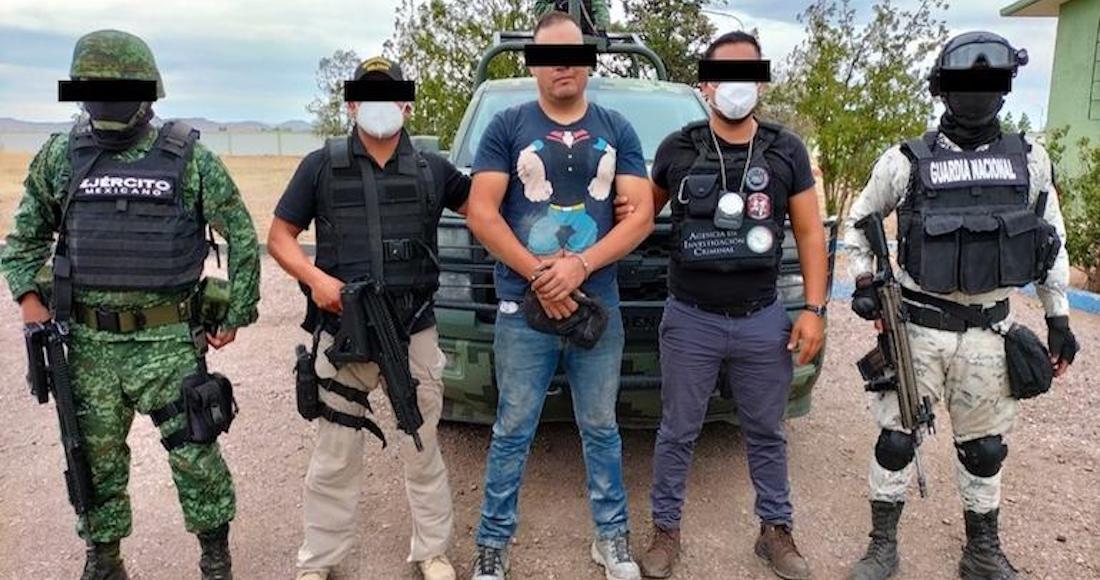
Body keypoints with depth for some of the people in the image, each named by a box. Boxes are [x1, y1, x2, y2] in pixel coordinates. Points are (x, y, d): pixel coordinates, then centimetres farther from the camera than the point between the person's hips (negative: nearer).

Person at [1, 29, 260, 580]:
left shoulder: (189, 158, -4)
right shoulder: (60, 156, 5)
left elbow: (242, 236, 0)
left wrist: (236, 314, 0)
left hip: (167, 339, -3)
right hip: (88, 343, 4)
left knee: (193, 452, 1)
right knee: (96, 455, 14)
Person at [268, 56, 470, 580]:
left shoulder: (432, 168, 7)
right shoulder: (322, 165, 3)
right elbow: (279, 237, 4)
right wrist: (316, 277, -14)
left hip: (415, 332, 1)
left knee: (422, 450, 12)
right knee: (334, 457, 9)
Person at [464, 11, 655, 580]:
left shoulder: (617, 131, 8)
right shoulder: (507, 127, 2)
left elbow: (641, 214, 0)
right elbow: (480, 212, -5)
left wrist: (580, 265, -14)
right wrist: (538, 275, -13)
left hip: (598, 305, 2)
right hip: (523, 309, -1)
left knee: (601, 429, 13)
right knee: (512, 433, 7)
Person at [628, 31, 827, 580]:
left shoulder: (786, 151, 3)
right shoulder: (677, 150, 0)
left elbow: (809, 233, 4)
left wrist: (814, 309, -2)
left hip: (764, 320, 1)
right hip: (690, 319, -1)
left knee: (766, 433, 15)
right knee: (677, 433, 10)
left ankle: (775, 530, 33)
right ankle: (665, 531, 26)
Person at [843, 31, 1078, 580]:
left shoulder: (1029, 159, 5)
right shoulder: (907, 161, -3)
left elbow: (1052, 241, 13)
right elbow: (858, 219, 9)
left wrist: (1058, 317, 11)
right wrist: (863, 280, -3)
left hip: (988, 330, 3)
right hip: (916, 324, -2)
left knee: (984, 449, 13)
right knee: (896, 440, 4)